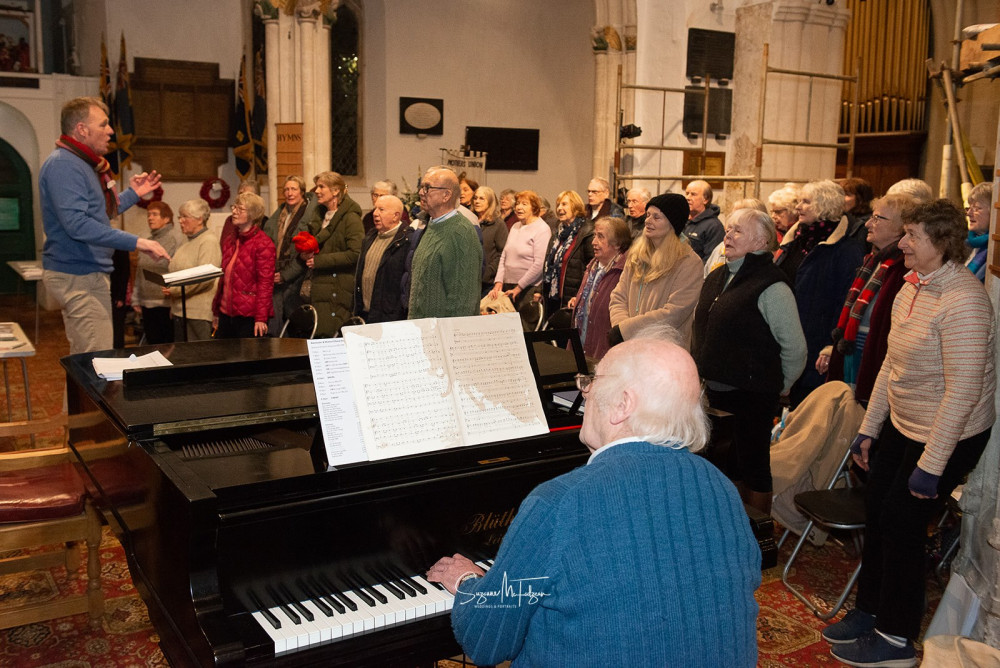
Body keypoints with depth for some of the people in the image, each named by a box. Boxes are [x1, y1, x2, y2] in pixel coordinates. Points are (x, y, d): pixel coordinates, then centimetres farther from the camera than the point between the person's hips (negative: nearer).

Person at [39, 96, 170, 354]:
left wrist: (133, 194, 18)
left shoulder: (83, 164, 17)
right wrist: (136, 242, -28)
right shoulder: (63, 164, -16)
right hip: (75, 276, -11)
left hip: (91, 274, 11)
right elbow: (77, 223, -27)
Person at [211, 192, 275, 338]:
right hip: (227, 314, 7)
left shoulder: (263, 243, -7)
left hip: (249, 317, -7)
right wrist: (216, 311, 20)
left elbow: (265, 283, -11)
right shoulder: (229, 241, 16)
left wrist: (261, 318, -16)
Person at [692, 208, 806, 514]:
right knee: (726, 463, 18)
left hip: (751, 396, -7)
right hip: (715, 390, 8)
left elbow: (795, 347, -14)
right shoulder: (716, 278, 9)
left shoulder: (771, 286, -15)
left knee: (753, 465, 4)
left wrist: (776, 386, -2)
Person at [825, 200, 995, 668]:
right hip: (901, 424, 8)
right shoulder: (912, 286, 2)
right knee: (877, 514, 14)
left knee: (901, 523, 0)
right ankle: (869, 611, 34)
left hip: (948, 436, -8)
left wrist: (931, 464, -22)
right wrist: (869, 429, 12)